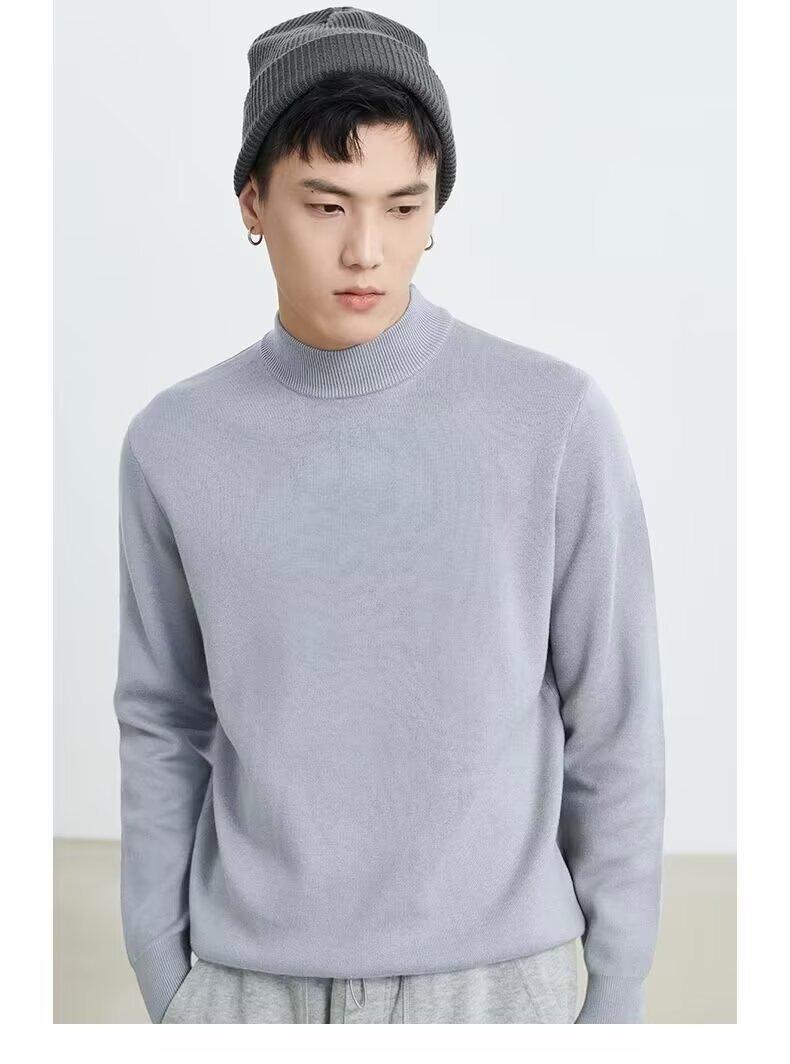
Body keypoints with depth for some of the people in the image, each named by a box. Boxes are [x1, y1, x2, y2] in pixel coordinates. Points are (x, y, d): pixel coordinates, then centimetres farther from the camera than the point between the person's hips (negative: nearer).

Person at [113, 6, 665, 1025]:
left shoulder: (557, 421, -10)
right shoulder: (175, 446, -2)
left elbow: (612, 724, -3)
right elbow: (164, 727, 6)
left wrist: (617, 995, 1)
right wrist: (165, 989, 8)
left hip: (489, 980, -1)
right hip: (260, 989, 2)